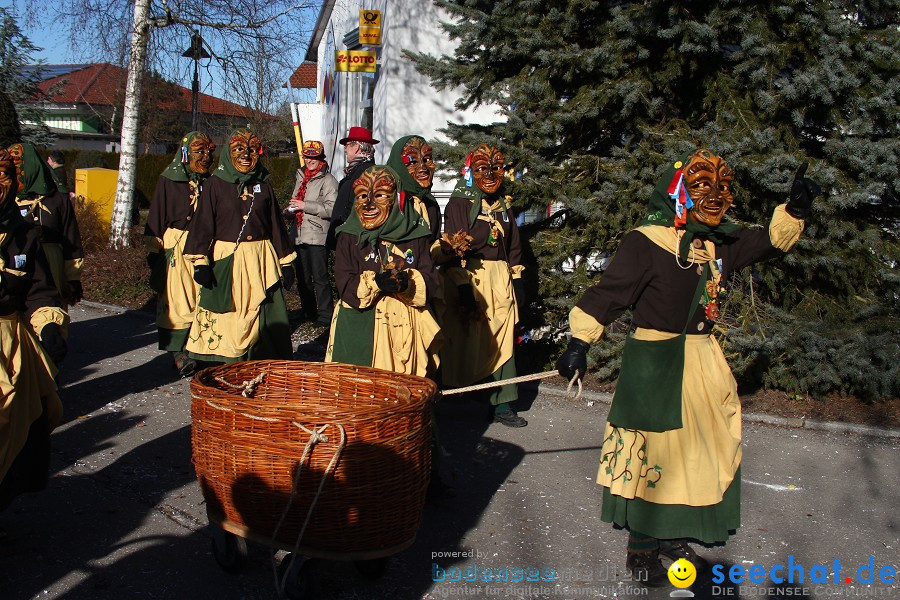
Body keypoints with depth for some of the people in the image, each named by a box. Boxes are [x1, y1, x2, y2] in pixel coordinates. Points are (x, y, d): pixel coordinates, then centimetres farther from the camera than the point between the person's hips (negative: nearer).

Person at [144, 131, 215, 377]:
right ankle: (177, 352, -4)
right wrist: (153, 250, -6)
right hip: (176, 247, -4)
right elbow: (156, 218, -2)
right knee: (177, 299, -6)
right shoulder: (169, 180, -2)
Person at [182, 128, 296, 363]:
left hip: (261, 261, 3)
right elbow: (203, 224, -3)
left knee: (265, 319, 2)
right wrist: (200, 262, -12)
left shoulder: (263, 185, 11)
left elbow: (276, 225, 13)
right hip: (226, 260, -3)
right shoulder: (215, 185, 1)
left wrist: (286, 262, 12)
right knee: (225, 318, -1)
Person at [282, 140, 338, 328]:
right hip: (299, 235, 8)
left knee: (320, 277, -7)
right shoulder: (301, 178, 20)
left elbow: (331, 208, -16)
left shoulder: (328, 180, -5)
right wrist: (289, 211, 9)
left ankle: (325, 315, 0)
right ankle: (309, 313, 22)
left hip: (317, 236, -8)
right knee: (302, 278, 12)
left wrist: (305, 206, -18)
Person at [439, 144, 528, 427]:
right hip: (468, 279, -6)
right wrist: (465, 291, -19)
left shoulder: (503, 206, 15)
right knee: (465, 340, -2)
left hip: (500, 280, 6)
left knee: (502, 341, 4)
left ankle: (501, 404, 12)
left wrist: (517, 283, 13)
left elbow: (514, 247, 20)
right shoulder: (459, 204, -5)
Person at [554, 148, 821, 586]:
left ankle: (673, 534, 32)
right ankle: (641, 547, 17)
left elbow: (772, 240, 17)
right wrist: (579, 342, -19)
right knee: (652, 450, 0)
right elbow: (608, 294, -16)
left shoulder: (722, 242, 7)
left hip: (703, 360, 8)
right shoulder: (646, 242, -15)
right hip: (655, 364, -8)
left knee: (699, 449, 15)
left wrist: (795, 209, -1)